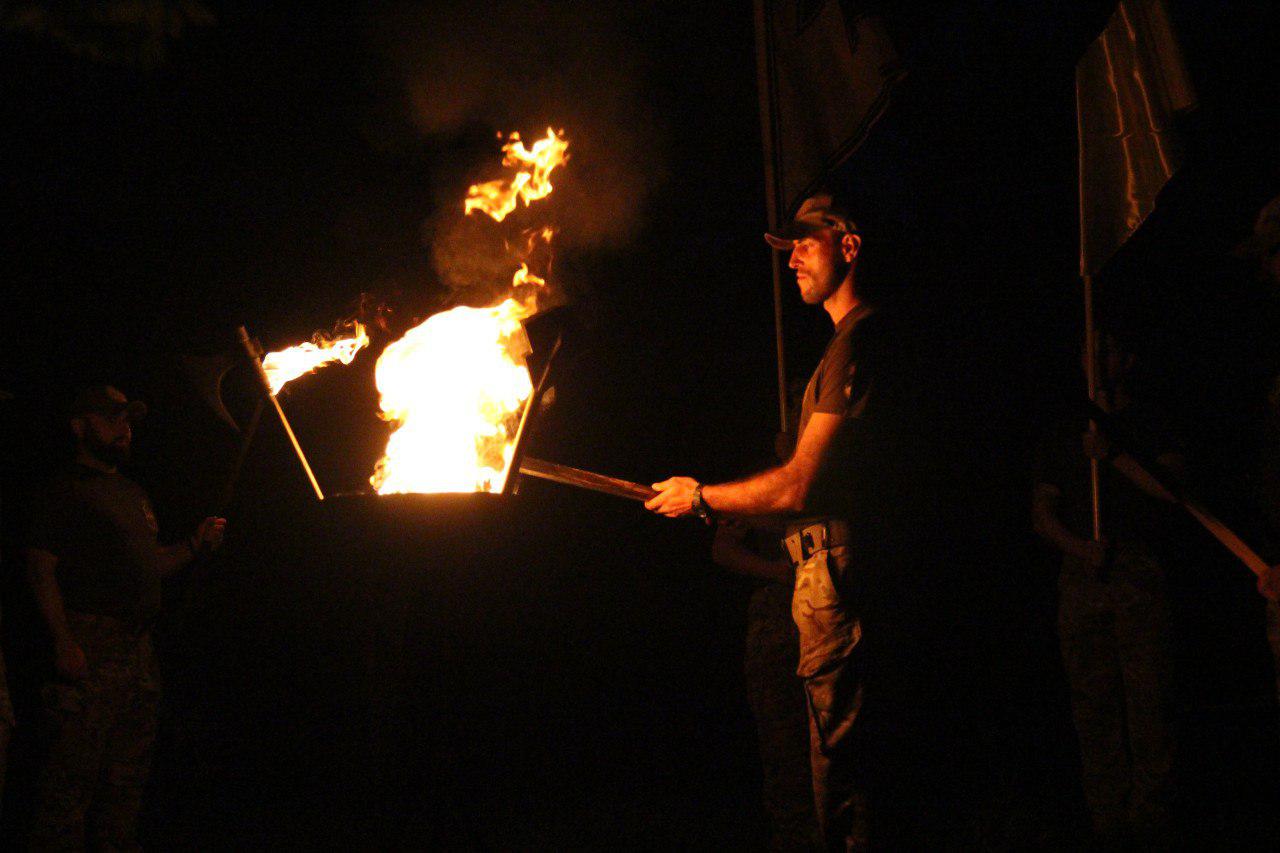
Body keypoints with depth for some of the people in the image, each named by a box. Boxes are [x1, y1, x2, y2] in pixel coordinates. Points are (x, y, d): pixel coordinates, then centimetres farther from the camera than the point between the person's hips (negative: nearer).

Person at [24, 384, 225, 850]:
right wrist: (64, 642, -20)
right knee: (74, 770, -10)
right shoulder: (62, 491, -1)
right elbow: (41, 568, -9)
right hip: (89, 642, -8)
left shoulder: (134, 494, 23)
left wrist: (196, 544, 8)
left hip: (138, 645, 8)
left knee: (129, 770, 12)